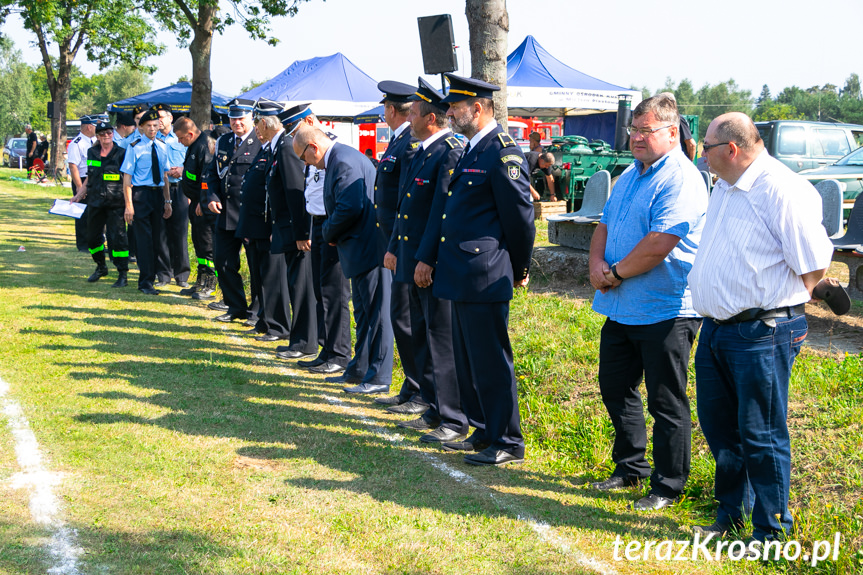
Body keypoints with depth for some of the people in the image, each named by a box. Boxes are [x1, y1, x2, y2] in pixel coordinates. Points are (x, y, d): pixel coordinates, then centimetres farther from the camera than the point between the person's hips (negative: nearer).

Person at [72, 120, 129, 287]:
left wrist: (128, 201, -11)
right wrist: (79, 195, 18)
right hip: (95, 202, 5)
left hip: (115, 203, -5)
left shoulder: (121, 153, -3)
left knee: (117, 237, -8)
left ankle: (123, 275, -2)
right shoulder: (92, 153, 11)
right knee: (92, 236, 12)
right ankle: (101, 267, 33)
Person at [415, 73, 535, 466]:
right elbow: (444, 209, 18)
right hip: (461, 276, 10)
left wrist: (519, 268, -1)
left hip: (485, 278, -10)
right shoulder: (469, 151, 16)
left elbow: (521, 215, -12)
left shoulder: (502, 153, -14)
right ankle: (484, 433, 28)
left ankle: (507, 443, 8)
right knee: (466, 361, 16)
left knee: (491, 362, -3)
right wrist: (427, 257, 15)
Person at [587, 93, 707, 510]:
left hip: (664, 311, -9)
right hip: (621, 308, 9)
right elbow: (605, 226, 16)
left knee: (666, 404, 2)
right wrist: (598, 265, -4)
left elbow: (658, 245, -23)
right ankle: (630, 467, 34)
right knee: (615, 389, 18)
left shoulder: (681, 180, -16)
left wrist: (617, 273, -11)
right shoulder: (630, 175, 15)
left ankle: (668, 487, 14)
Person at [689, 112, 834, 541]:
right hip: (715, 329, 9)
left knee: (760, 434, 0)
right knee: (717, 423, 18)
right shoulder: (724, 189, 13)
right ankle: (730, 514, 35)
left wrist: (780, 304, -5)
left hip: (762, 334, -9)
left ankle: (771, 532, 15)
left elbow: (814, 264, -17)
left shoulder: (781, 190, -17)